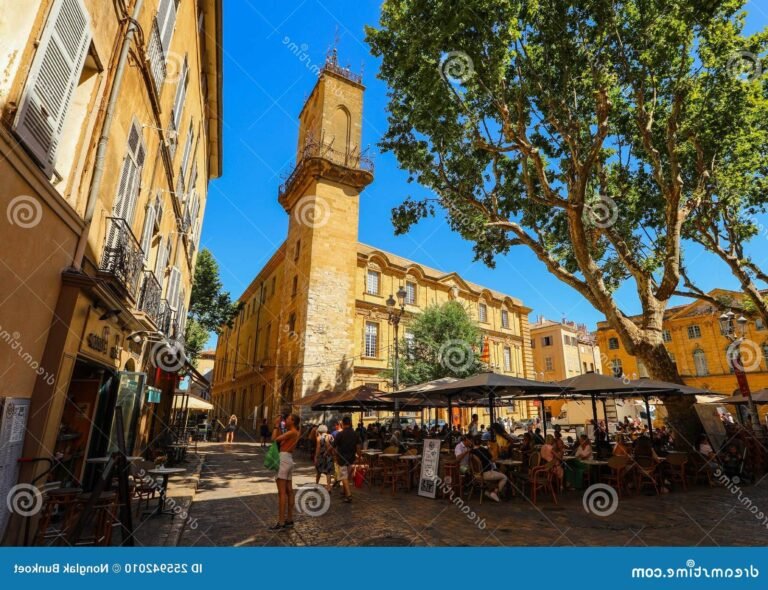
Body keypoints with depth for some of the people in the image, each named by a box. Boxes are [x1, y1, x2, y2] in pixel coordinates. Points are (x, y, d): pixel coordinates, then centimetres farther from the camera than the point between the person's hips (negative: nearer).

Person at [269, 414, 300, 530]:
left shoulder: (291, 432, -13)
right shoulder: (294, 432, 15)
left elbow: (275, 439, -16)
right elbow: (279, 439, 16)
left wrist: (276, 425, -5)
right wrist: (279, 426, 12)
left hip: (283, 459, -10)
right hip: (289, 460, 10)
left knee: (282, 492, -8)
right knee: (289, 491, 11)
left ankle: (281, 522, -6)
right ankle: (289, 520, 17)